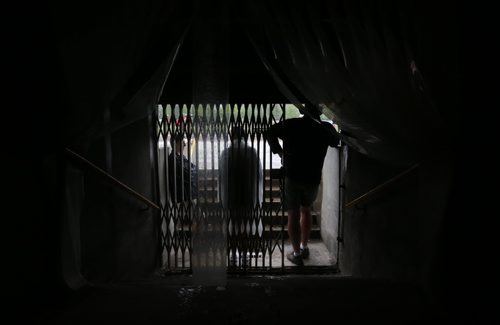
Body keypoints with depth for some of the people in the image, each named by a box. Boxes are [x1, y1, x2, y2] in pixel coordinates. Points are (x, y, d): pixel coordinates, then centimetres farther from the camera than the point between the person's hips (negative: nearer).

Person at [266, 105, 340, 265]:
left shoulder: (290, 124, -5)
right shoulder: (326, 127, -1)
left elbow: (270, 132, 3)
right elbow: (335, 142, 18)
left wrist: (279, 151, 12)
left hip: (292, 177, -2)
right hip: (313, 178, 2)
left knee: (293, 215, 8)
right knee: (306, 210, 24)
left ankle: (297, 254, 14)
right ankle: (304, 247, 32)